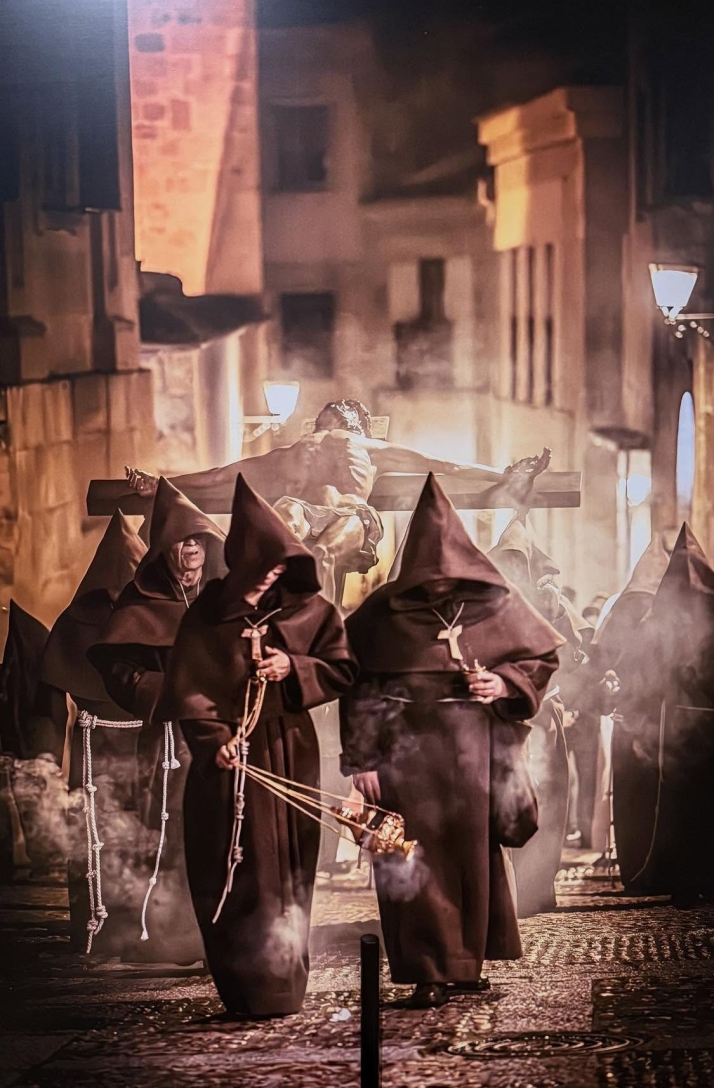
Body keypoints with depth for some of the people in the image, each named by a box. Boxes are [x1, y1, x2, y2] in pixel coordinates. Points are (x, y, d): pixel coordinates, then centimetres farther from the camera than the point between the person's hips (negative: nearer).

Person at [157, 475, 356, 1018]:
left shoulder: (309, 607, 6)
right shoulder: (209, 615, 2)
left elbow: (342, 669, 7)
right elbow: (187, 687, -3)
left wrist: (295, 668, -11)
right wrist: (213, 739, -18)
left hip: (290, 753, 1)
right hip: (228, 755, -1)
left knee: (285, 872, 1)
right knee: (230, 874, -3)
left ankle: (280, 985, 8)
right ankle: (242, 988, 2)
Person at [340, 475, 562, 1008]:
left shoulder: (497, 604, 3)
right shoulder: (384, 613, 0)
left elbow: (543, 656, 12)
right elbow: (357, 684, 0)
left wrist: (504, 685, -7)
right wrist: (363, 760, -5)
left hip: (471, 756, 1)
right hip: (407, 754, -1)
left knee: (474, 855, 6)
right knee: (416, 861, -3)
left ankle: (466, 964, 19)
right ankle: (430, 973, 2)